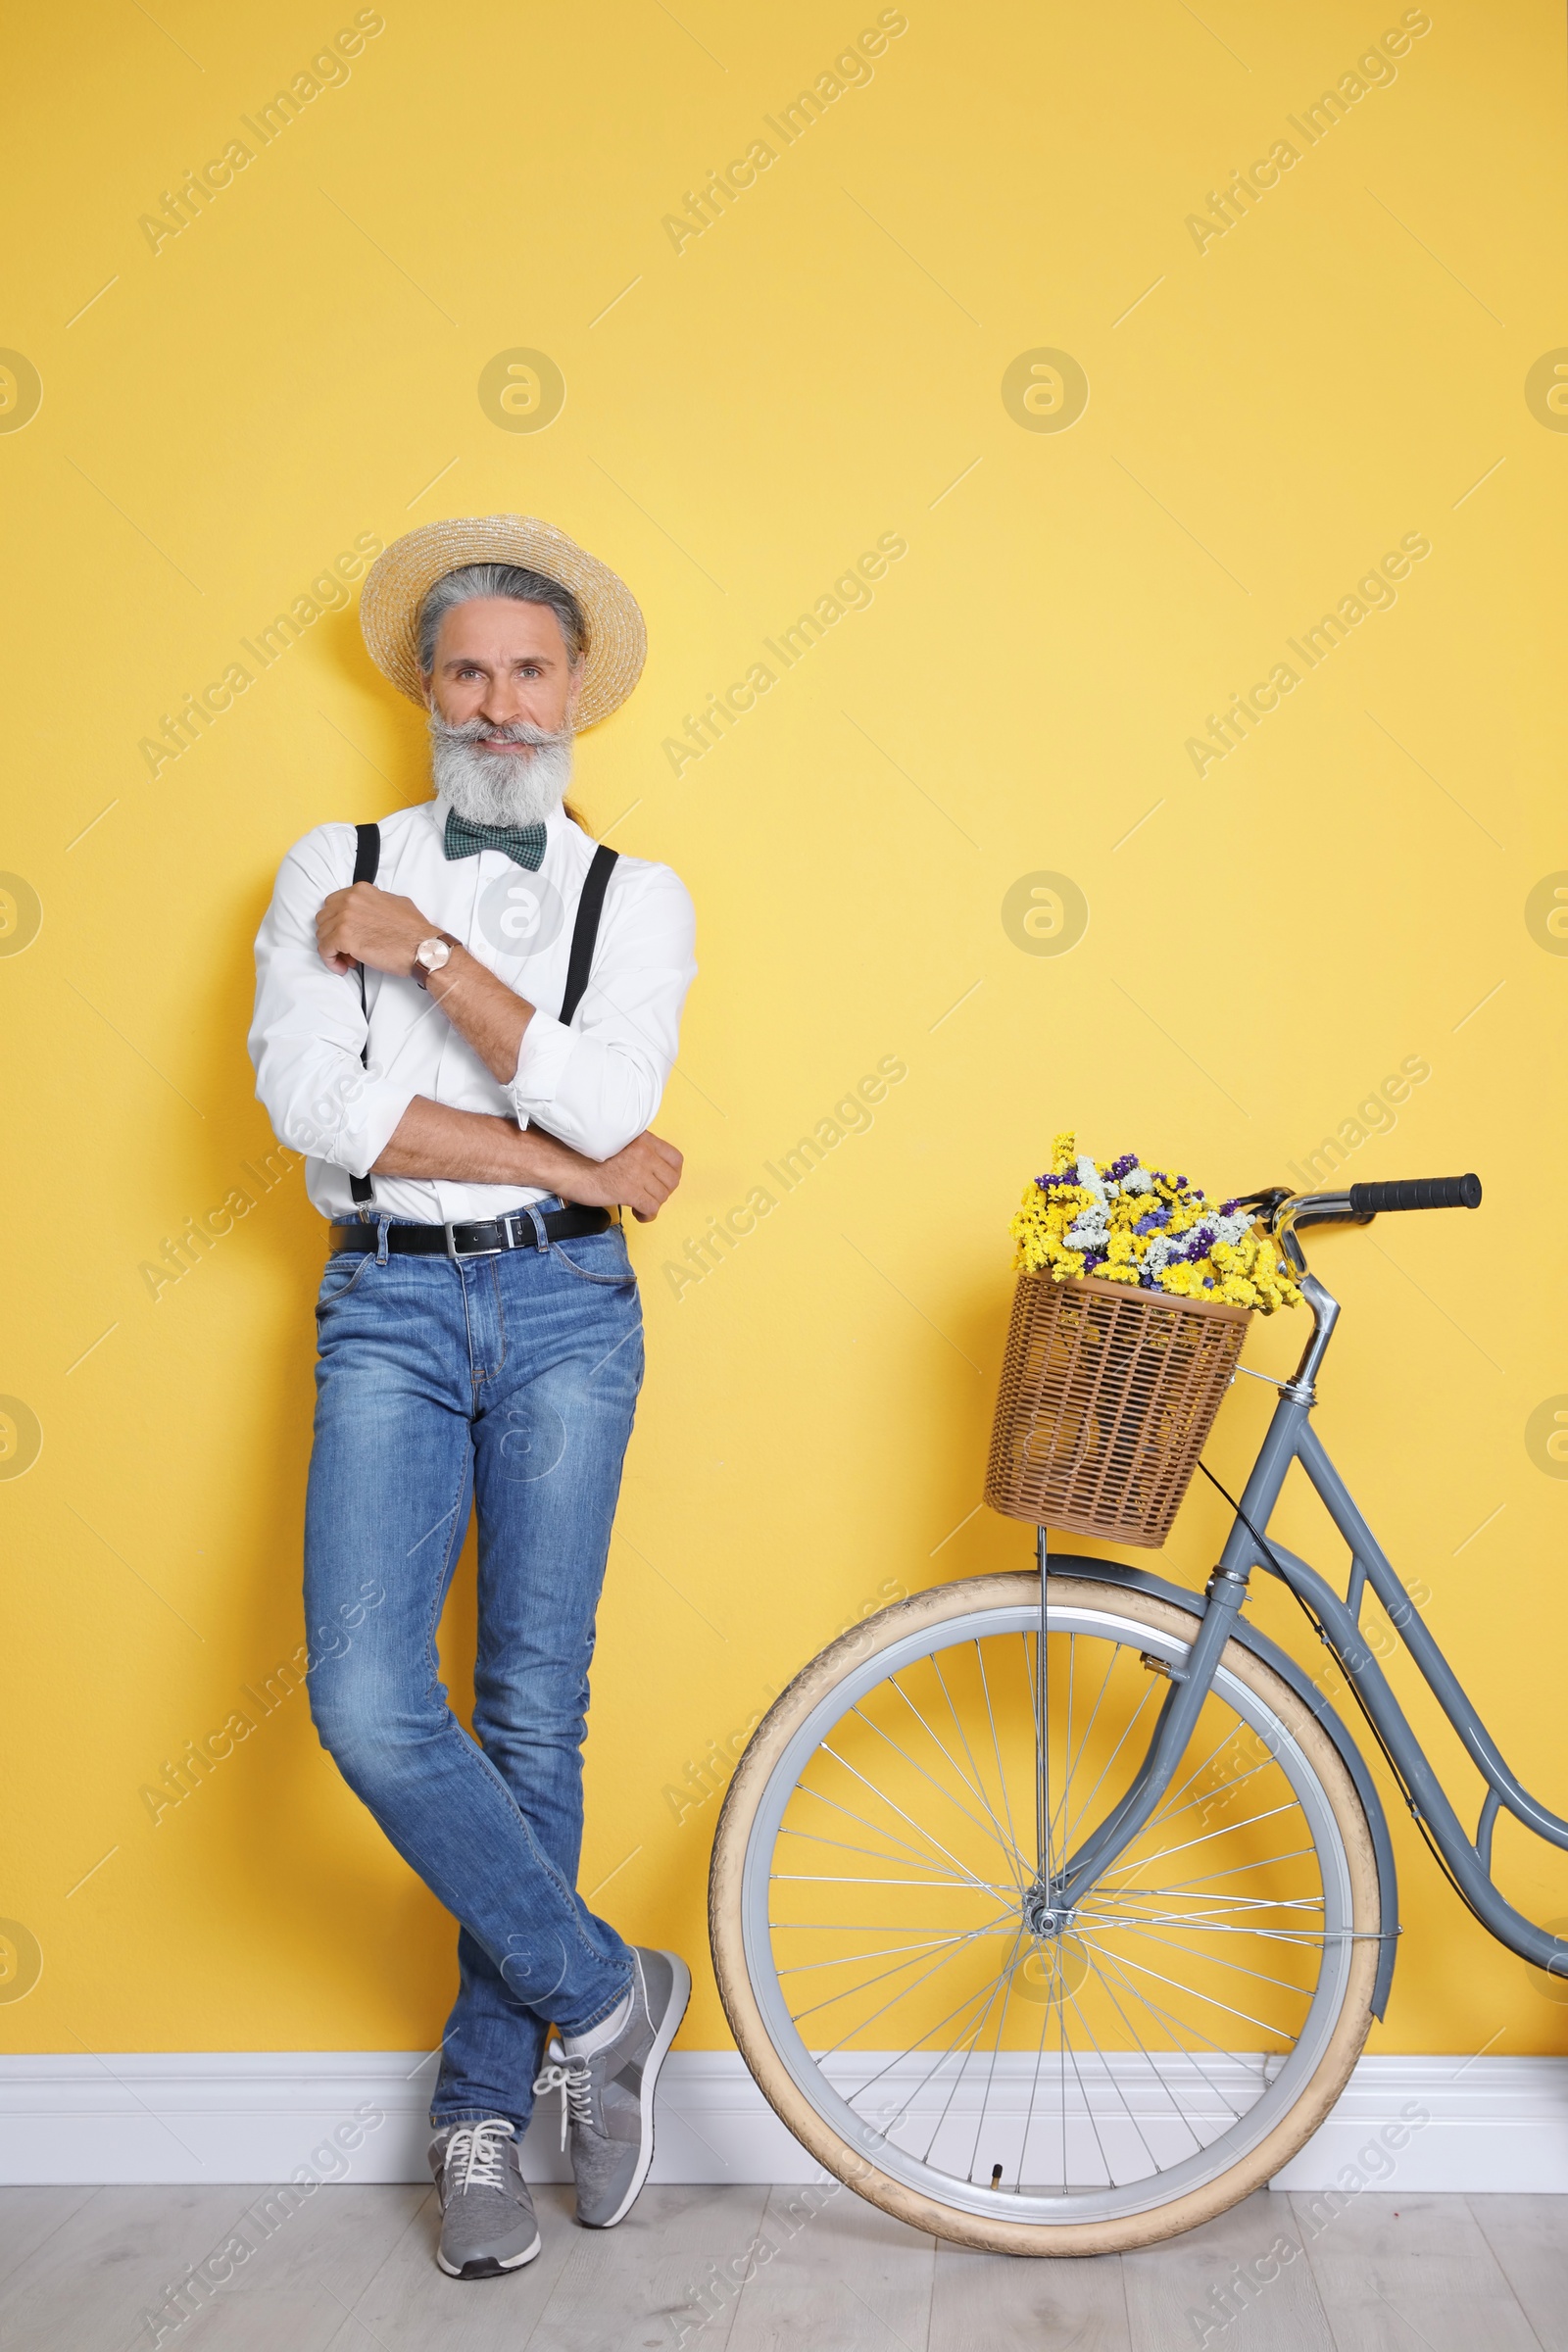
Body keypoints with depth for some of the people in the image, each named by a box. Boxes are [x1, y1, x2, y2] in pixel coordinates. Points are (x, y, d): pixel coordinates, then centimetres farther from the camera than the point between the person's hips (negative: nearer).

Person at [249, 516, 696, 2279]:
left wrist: (424, 951, -9)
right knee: (368, 1705, -14)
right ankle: (602, 1996, 7)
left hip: (566, 1307, 0)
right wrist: (567, 1164, -9)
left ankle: (484, 2103, 19)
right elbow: (313, 1098, -7)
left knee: (535, 1716, 3)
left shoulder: (635, 897, 9)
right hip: (387, 1304, 0)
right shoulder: (333, 871, 9)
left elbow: (609, 1096, -8)